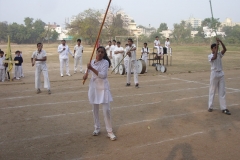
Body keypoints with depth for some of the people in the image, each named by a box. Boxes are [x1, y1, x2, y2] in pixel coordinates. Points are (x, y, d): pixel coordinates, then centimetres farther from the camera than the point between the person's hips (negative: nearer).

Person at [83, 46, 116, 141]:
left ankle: (110, 131, 5)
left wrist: (92, 68, -28)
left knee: (106, 110, -6)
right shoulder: (92, 61, 5)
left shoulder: (105, 62, -11)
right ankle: (97, 128, 29)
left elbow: (102, 75, -24)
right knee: (95, 110, 12)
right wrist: (86, 73, 5)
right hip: (93, 87, 5)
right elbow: (89, 69, 27)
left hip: (103, 88, -5)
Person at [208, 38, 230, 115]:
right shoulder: (210, 56, -6)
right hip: (214, 74, -5)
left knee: (222, 91, 5)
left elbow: (225, 49, -9)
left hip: (221, 74, 5)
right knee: (212, 91, 5)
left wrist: (221, 42, -20)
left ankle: (224, 108, 8)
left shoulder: (219, 54, 8)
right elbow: (215, 57, -28)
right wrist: (217, 46, -27)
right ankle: (210, 107, 15)